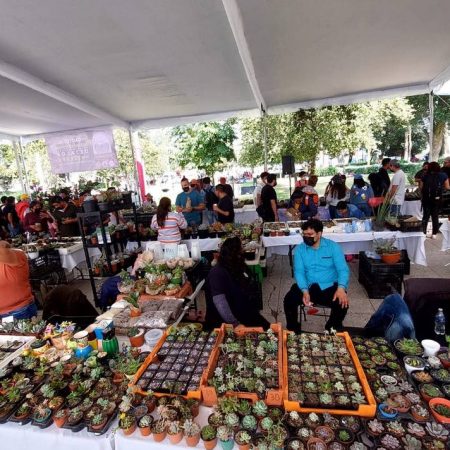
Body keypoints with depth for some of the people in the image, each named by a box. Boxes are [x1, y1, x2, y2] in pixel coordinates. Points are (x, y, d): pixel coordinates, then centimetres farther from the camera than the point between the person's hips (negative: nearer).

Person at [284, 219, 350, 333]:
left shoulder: (333, 246, -1)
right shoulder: (299, 249, 1)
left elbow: (343, 269, -8)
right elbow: (299, 272, -6)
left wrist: (341, 287, -28)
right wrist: (304, 290, -24)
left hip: (329, 287, 0)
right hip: (307, 286, 1)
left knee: (342, 303, -26)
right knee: (289, 300, -23)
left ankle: (332, 330, 6)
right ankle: (293, 330, 3)